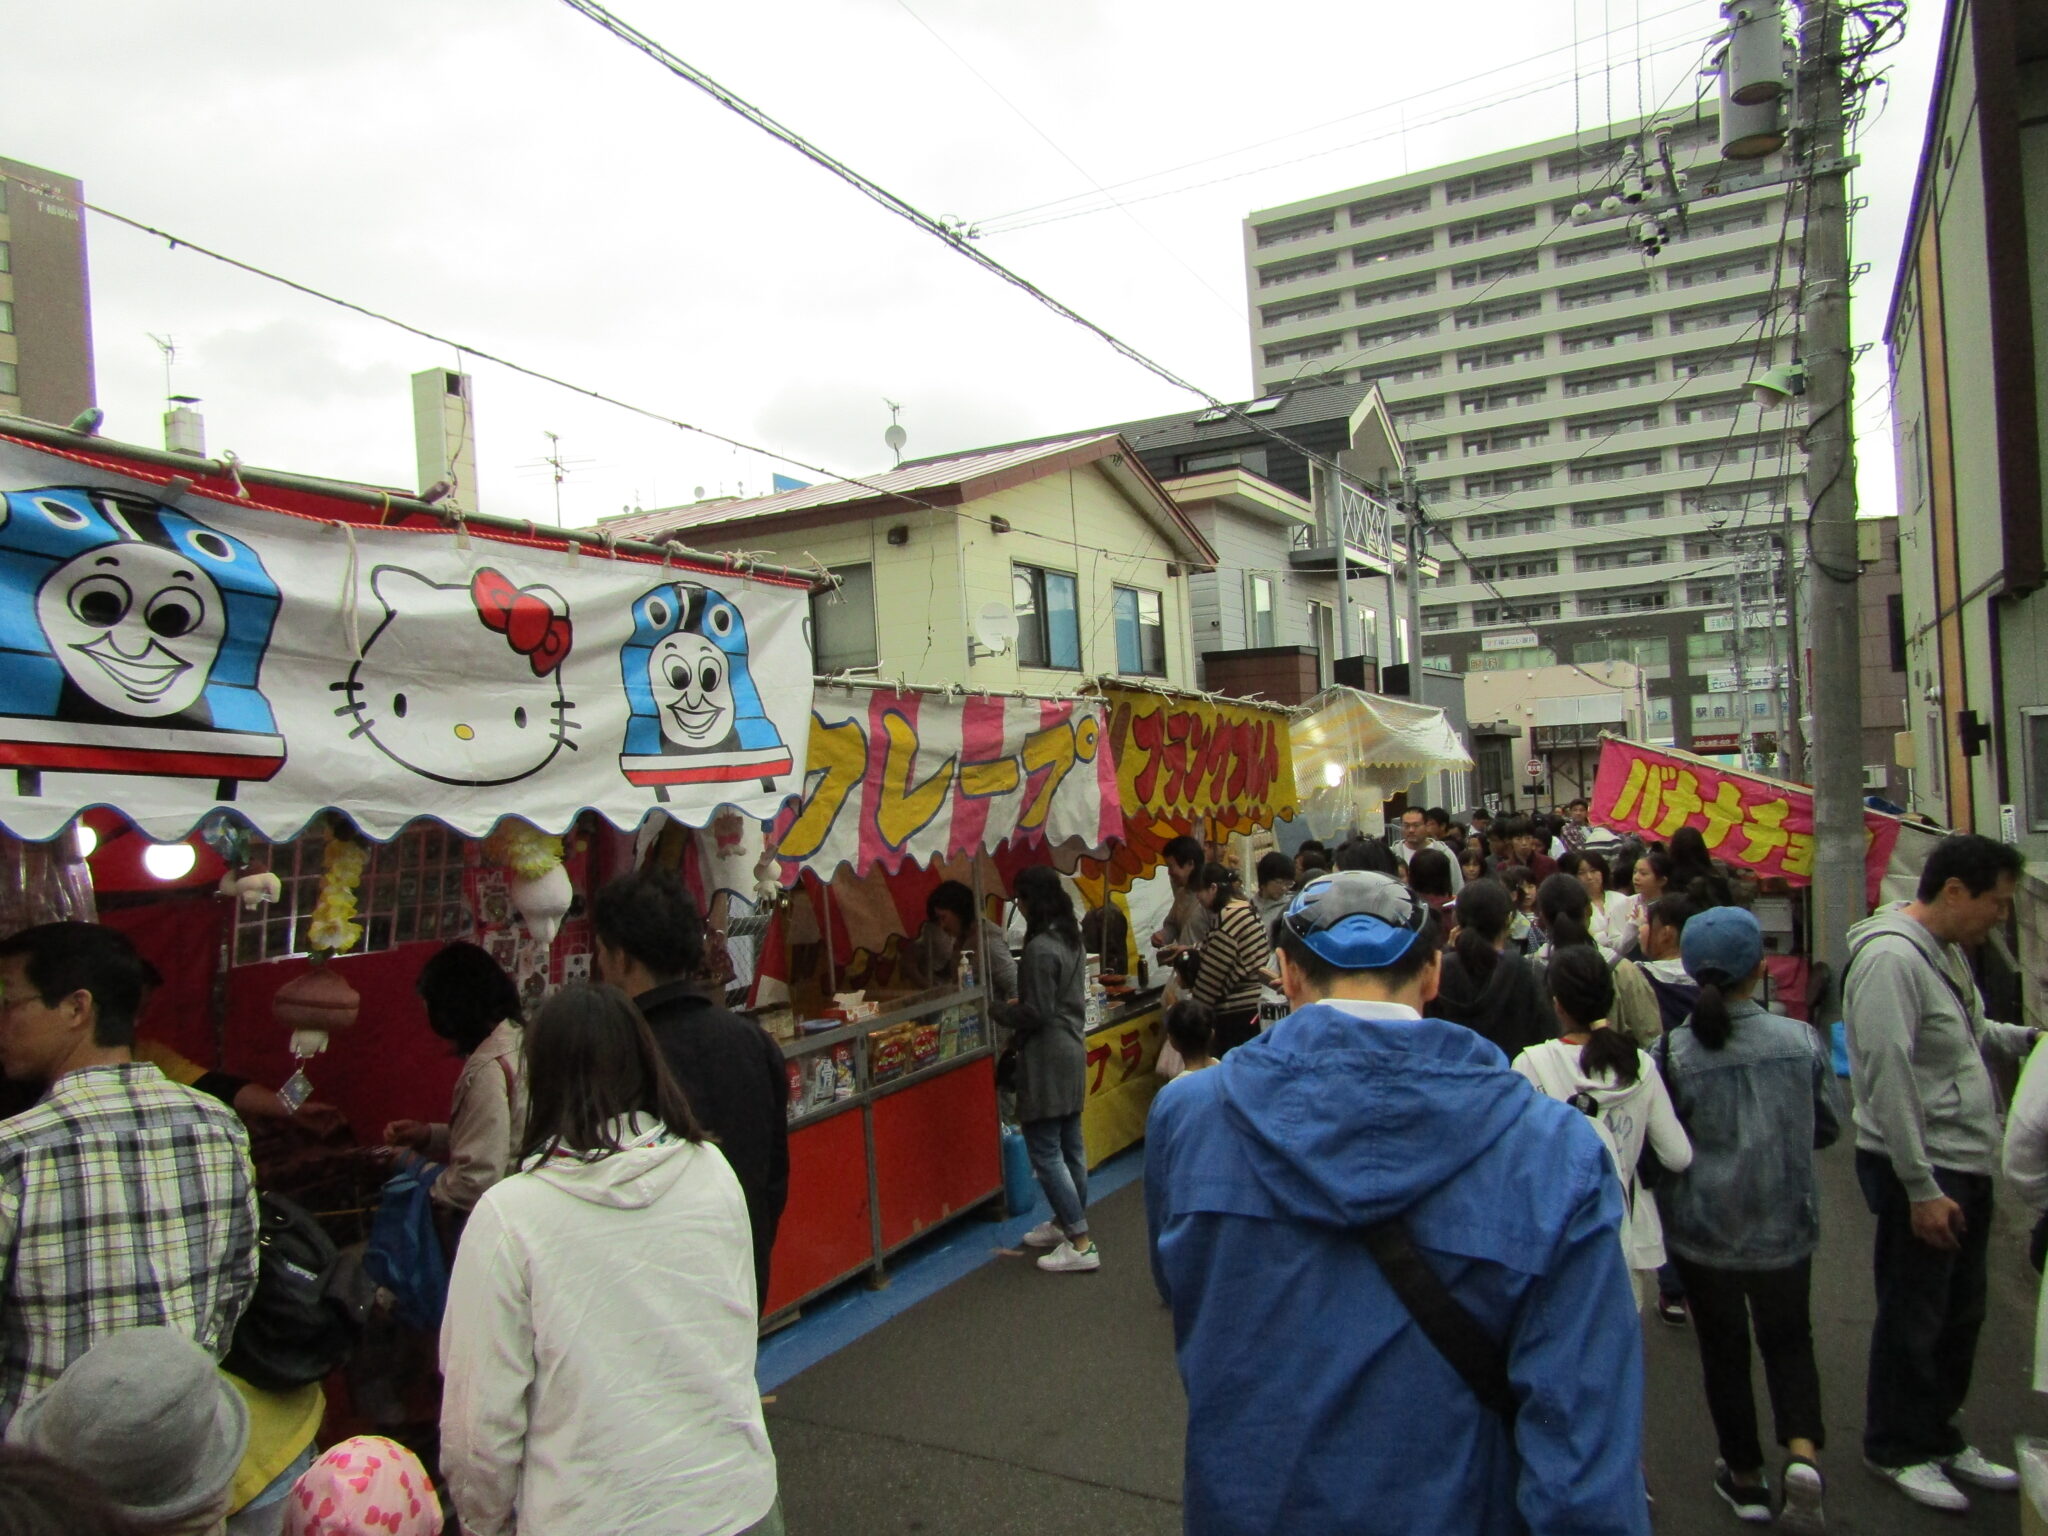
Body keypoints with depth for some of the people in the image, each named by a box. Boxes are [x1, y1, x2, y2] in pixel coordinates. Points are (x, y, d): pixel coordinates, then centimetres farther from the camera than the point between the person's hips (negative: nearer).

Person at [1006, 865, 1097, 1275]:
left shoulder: (1040, 948, -21)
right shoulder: (1070, 939, 8)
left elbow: (1036, 1013, -20)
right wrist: (1018, 1006, 12)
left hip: (1046, 1058, -9)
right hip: (1072, 1049, 10)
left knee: (1045, 1152, -4)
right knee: (1069, 1146, 17)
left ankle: (1080, 1244, -3)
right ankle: (1066, 1223, 30)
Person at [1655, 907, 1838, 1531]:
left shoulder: (1672, 1052, -17)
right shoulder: (1800, 1039, -11)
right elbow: (1828, 1127, 1)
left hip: (1703, 1229, -1)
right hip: (1785, 1227, 2)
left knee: (1723, 1349, 16)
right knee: (1788, 1339, 21)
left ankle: (1747, 1476, 28)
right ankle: (1803, 1451, 0)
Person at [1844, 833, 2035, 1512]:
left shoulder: (1948, 951, 10)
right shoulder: (1891, 957, -22)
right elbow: (1888, 1080, -25)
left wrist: (2026, 1038, 2)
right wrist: (1921, 1188, -23)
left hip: (1966, 1165, 10)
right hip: (1920, 1173, -9)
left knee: (1960, 1314, 20)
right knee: (1913, 1317, 5)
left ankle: (1938, 1434, 36)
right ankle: (1896, 1449, 22)